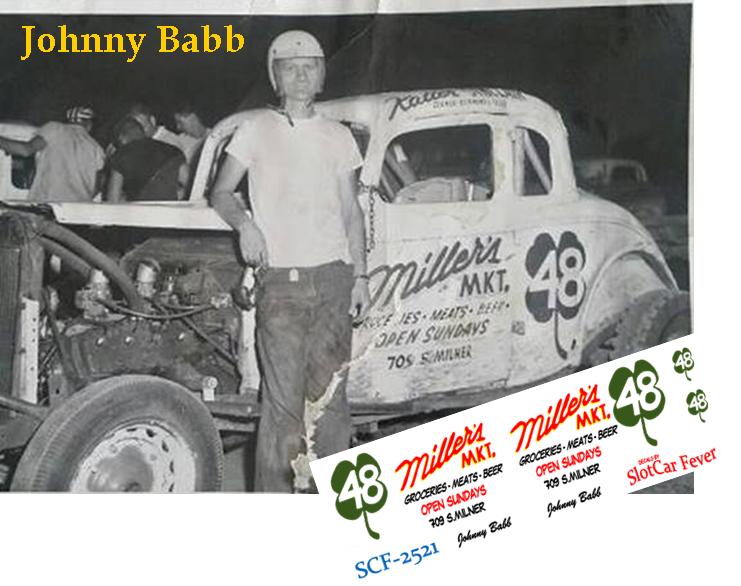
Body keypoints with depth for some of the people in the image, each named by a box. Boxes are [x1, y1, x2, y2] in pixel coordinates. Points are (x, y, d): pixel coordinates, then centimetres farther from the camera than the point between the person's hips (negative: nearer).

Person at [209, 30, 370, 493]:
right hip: (279, 280, -2)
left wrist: (361, 276, 7)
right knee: (282, 399, -7)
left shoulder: (338, 136, 15)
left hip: (332, 276, 3)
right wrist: (244, 224, -11)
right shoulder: (257, 129, 9)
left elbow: (351, 210, 15)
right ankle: (275, 494, 0)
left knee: (331, 395, 3)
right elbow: (221, 192, 10)